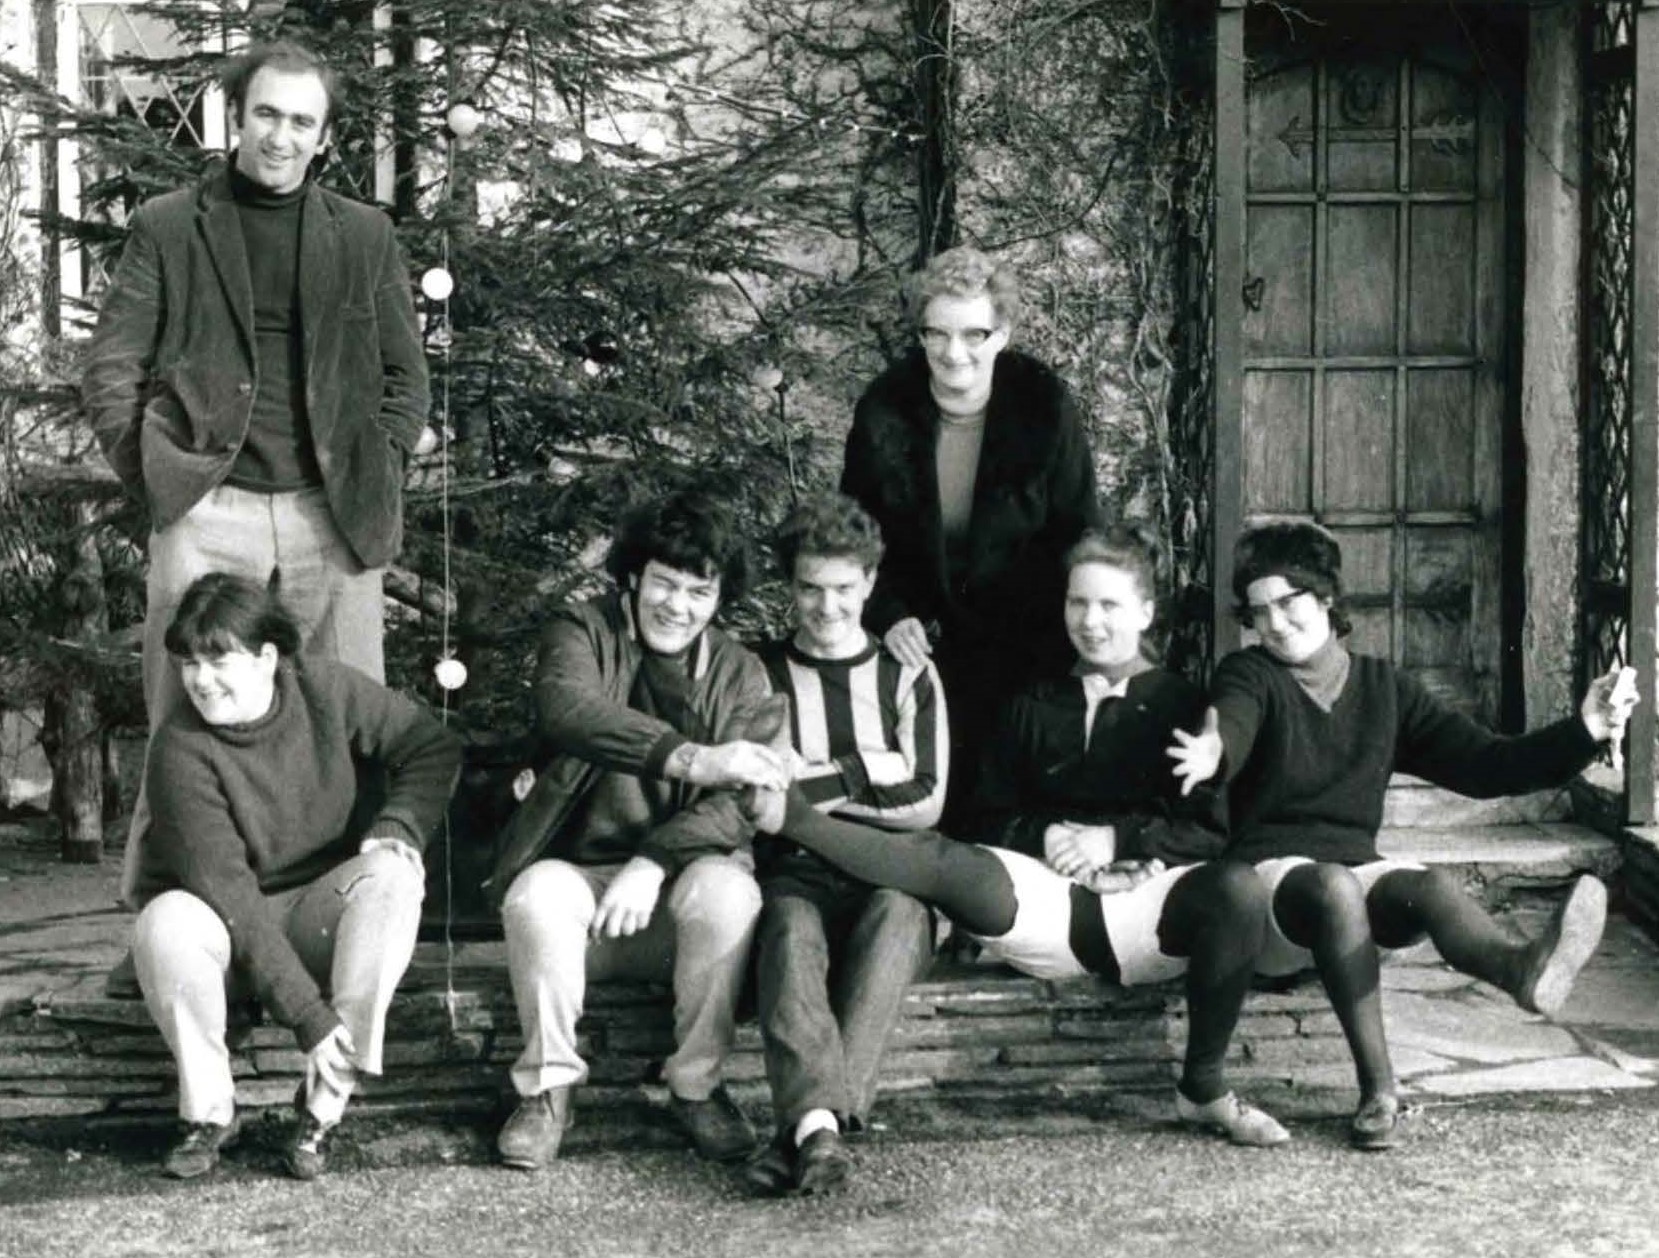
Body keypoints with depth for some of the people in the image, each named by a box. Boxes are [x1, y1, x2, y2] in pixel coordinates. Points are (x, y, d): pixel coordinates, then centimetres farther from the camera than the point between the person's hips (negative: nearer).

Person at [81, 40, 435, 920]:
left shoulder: (364, 235, 12)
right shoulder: (166, 227, 7)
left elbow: (405, 373, 15)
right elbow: (110, 367, 5)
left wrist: (376, 473, 3)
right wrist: (152, 473, -4)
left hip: (332, 513, 2)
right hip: (206, 511, -1)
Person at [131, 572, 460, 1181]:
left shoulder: (327, 688, -12)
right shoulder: (181, 747, -22)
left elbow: (434, 746, -2)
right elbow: (226, 892, -27)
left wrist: (399, 826, -23)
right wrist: (310, 1016, -32)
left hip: (321, 914, 3)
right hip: (228, 935, -2)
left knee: (392, 875, -28)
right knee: (167, 923, -34)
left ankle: (325, 1102, -23)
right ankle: (208, 1110, -11)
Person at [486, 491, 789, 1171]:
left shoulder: (741, 674, 7)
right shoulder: (582, 631, 0)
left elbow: (733, 807, -6)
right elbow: (565, 709, -26)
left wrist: (653, 863, -25)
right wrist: (693, 758, -40)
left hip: (677, 874, 1)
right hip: (578, 872, -1)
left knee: (726, 890, -31)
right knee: (538, 894, -34)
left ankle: (698, 1085, -12)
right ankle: (547, 1087, -13)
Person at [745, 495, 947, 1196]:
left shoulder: (908, 676, 17)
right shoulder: (761, 674, 15)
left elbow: (924, 804, 5)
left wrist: (809, 783, -1)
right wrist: (867, 773, -2)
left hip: (891, 878, 0)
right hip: (797, 877, 0)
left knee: (898, 910, -35)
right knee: (789, 928, -35)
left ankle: (804, 1123, -46)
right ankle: (819, 1126, -54)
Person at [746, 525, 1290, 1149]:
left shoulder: (1180, 704, 14)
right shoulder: (1036, 704, 24)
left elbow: (1213, 831, 4)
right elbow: (995, 818, 18)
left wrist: (1117, 839, -8)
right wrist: (1046, 836, -3)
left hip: (1145, 896, -2)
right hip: (1044, 898, 2)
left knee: (1238, 886, -34)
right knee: (949, 861, -28)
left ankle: (1204, 1088, -21)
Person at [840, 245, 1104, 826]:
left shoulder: (1045, 406, -10)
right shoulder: (883, 409, -6)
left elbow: (1076, 535, -3)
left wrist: (1063, 646, -11)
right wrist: (888, 615, -12)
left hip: (1025, 641, -1)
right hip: (920, 640, 1)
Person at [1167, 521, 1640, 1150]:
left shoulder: (1386, 688, 12)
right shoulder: (1249, 675, 2)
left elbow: (1486, 765, 7)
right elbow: (1230, 726, -23)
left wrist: (1582, 733, -8)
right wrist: (1209, 752, -48)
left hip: (1357, 870, 3)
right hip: (1272, 877, -2)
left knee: (1436, 885, -31)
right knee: (1335, 887, -37)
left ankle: (1523, 967, -65)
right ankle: (1378, 1091, -46)